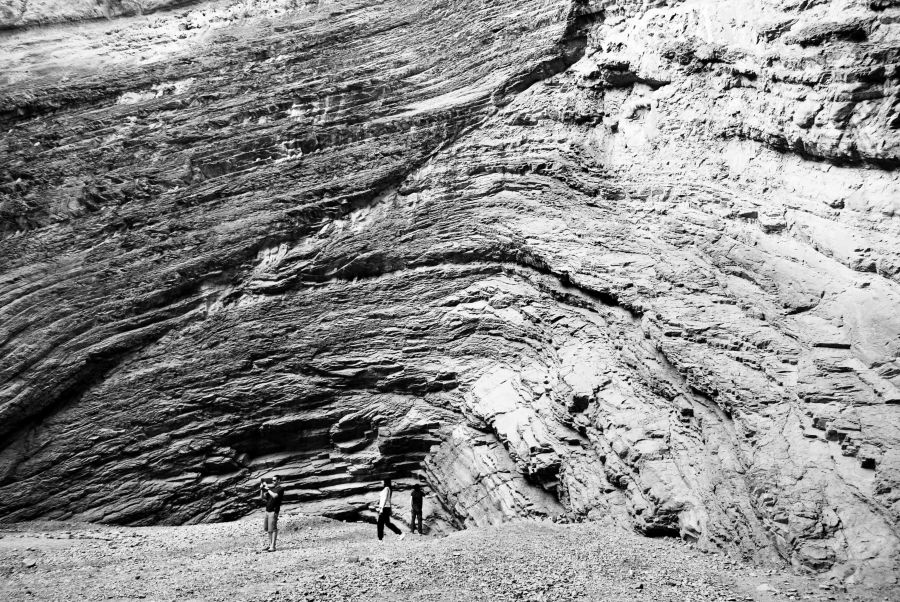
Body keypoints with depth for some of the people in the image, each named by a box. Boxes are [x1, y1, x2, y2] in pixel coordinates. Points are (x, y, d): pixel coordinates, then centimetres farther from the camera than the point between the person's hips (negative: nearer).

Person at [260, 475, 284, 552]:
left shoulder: (280, 489, -8)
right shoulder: (271, 488, 15)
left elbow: (274, 495, -27)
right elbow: (263, 497, 16)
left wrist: (267, 489, -18)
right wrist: (262, 489, 0)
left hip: (273, 511, -8)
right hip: (267, 511, 8)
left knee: (273, 529, -8)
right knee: (267, 529, 14)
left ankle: (272, 547, -7)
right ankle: (270, 544, 25)